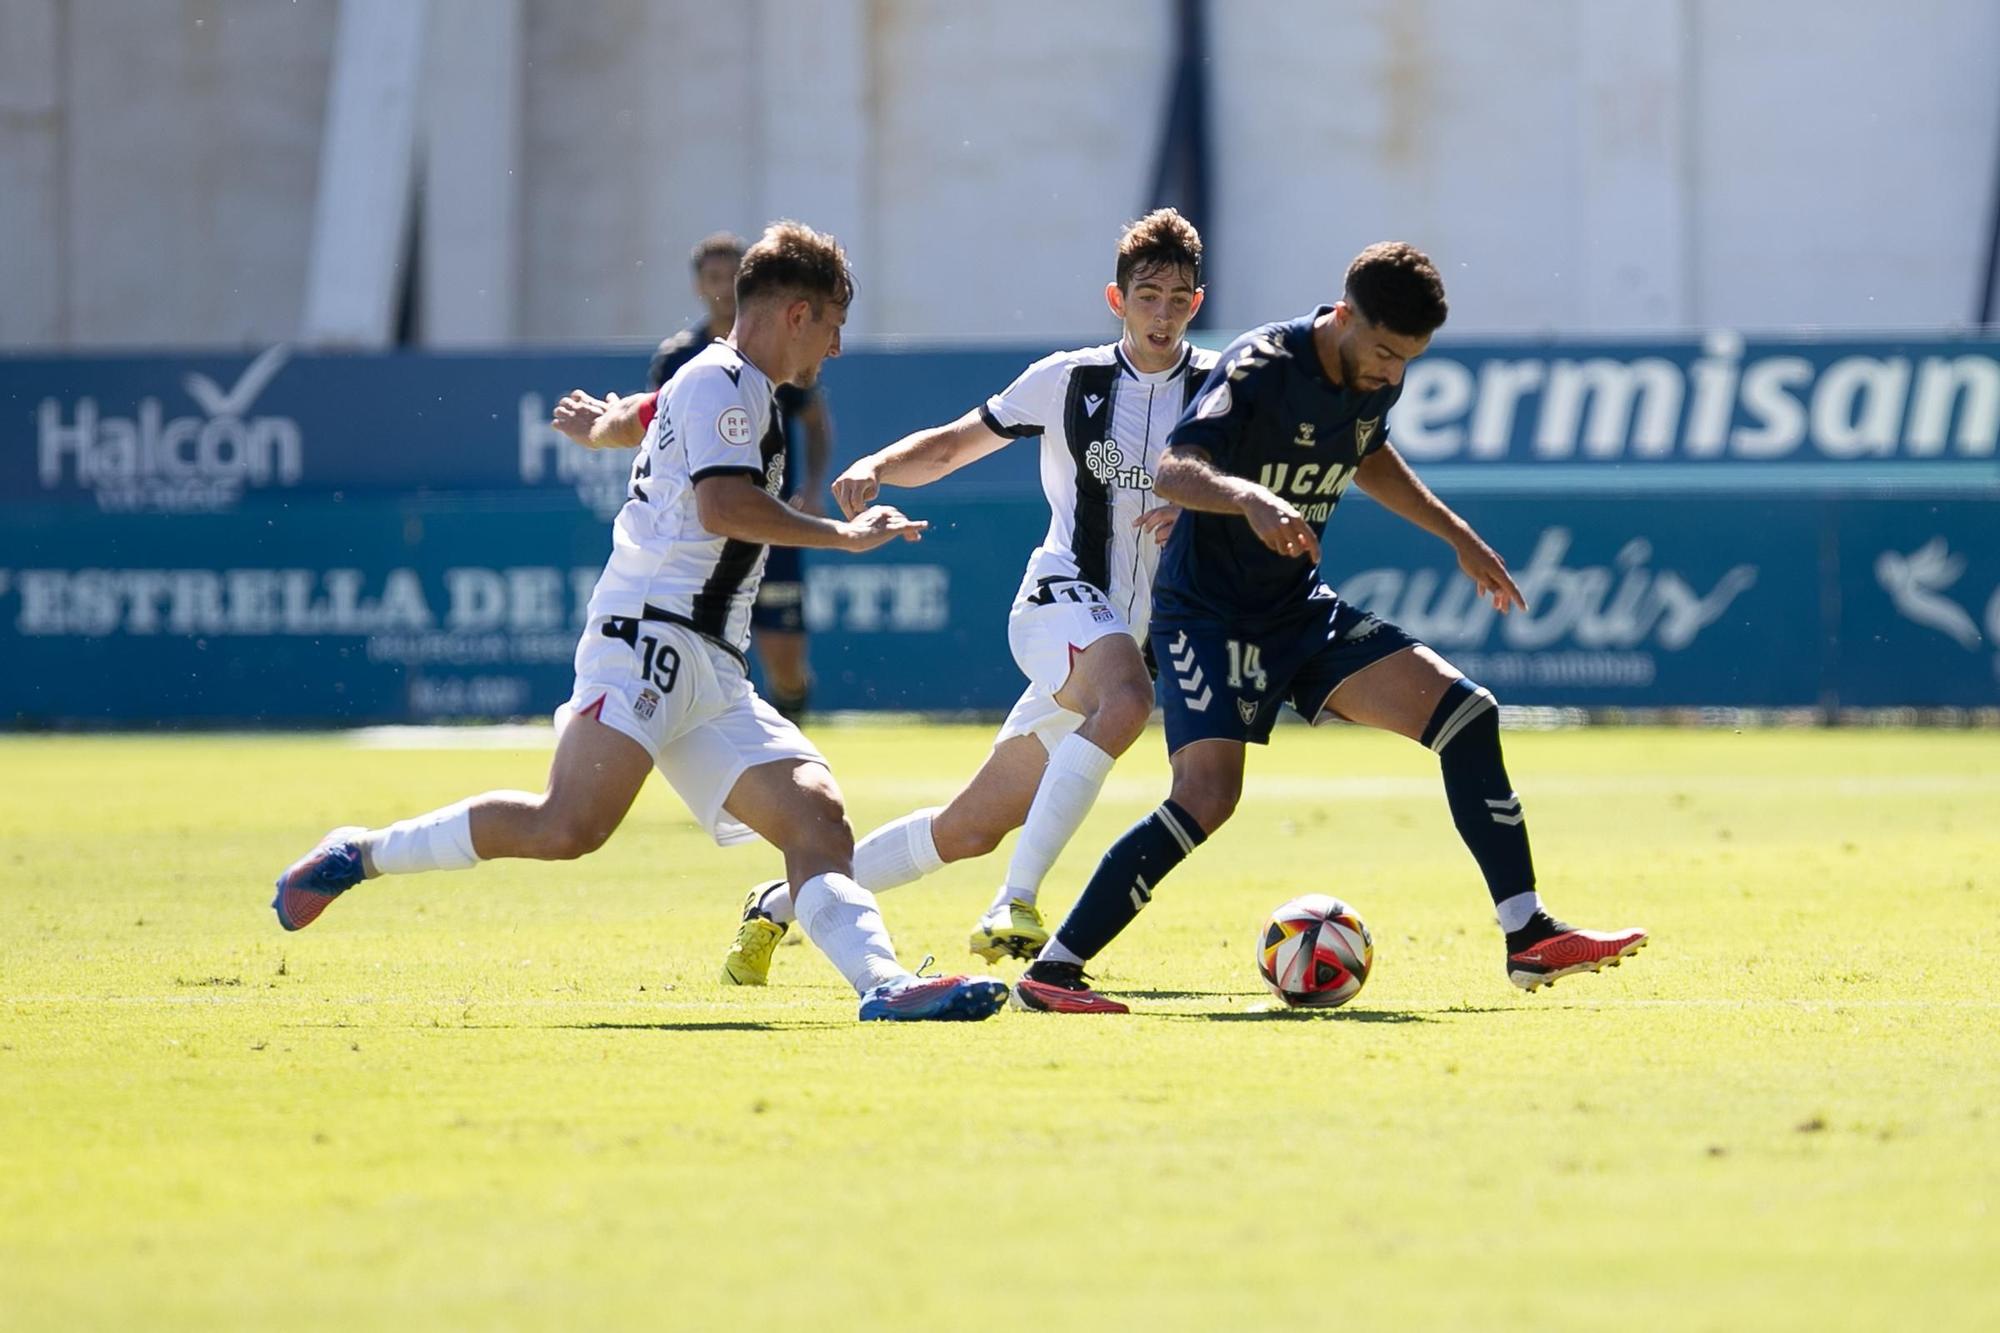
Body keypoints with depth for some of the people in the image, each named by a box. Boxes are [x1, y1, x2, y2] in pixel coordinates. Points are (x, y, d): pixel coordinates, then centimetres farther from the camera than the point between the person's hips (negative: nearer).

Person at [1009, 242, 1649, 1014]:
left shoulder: (1376, 382, 2)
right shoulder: (1261, 369, -21)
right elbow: (1172, 471, -37)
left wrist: (1460, 538, 27)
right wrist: (1249, 499, -56)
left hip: (1300, 608, 7)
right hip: (1208, 611, -7)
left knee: (1465, 712, -4)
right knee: (1208, 797, -25)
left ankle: (1529, 940, 2)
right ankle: (1051, 972, -16)